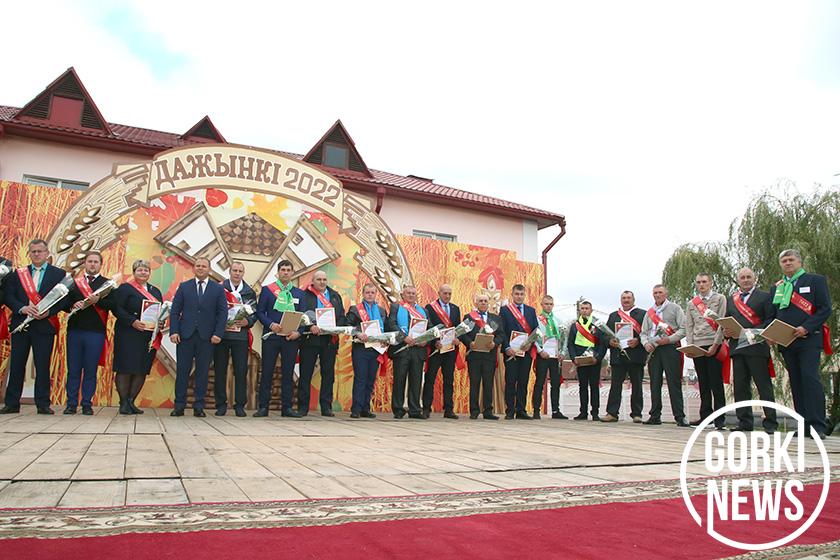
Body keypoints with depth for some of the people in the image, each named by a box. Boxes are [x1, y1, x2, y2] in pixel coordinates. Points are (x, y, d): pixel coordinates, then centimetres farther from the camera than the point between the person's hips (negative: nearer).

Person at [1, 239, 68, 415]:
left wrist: (49, 312, -15)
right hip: (20, 324, 2)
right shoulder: (17, 274, 13)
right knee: (16, 365, 6)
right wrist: (22, 308, -12)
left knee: (43, 365, 0)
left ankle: (43, 404, 7)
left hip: (44, 325, -2)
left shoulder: (58, 274, 5)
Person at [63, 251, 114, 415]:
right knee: (73, 369, 5)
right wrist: (73, 305, -11)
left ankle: (87, 404, 8)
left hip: (95, 332, -2)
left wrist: (97, 301, -21)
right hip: (74, 330, 2)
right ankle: (71, 404, 12)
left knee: (91, 370, 1)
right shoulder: (74, 282, 16)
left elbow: (112, 304, -4)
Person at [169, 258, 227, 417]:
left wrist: (218, 333, -7)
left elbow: (223, 313, 3)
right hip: (185, 335, 1)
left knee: (203, 372, 3)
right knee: (182, 371, 2)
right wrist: (173, 331, -5)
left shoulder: (218, 289, 7)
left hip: (207, 337, 0)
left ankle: (199, 407, 11)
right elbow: (175, 311, 7)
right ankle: (179, 406, 11)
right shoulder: (184, 287, 10)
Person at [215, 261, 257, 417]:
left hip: (241, 335, 1)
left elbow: (255, 313, 8)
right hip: (221, 333, -1)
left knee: (241, 371, 0)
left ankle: (240, 405, 9)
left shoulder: (249, 292, 10)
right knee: (220, 370, 3)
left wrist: (247, 322, -11)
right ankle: (221, 404, 12)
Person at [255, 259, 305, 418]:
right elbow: (260, 312, 2)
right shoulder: (267, 289, 7)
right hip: (271, 337, -2)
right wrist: (271, 324, -15)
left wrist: (298, 332, -7)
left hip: (291, 338, 2)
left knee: (288, 373, 4)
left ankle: (287, 407, 10)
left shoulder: (299, 293, 13)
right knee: (267, 372, 0)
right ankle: (263, 407, 7)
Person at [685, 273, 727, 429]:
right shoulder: (691, 303, 16)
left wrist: (715, 345, -11)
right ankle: (705, 416, 11)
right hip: (697, 346, 4)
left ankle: (719, 419, -1)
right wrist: (690, 346, -1)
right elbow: (689, 327, 12)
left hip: (714, 346, -4)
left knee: (716, 383, -5)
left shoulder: (720, 299, 5)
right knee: (703, 384, 6)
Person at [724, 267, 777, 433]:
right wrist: (726, 331, -4)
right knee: (740, 387, 5)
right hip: (737, 347, 5)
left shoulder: (765, 297, 5)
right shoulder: (730, 300, 19)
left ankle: (770, 423, 3)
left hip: (757, 346, -4)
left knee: (764, 386, -2)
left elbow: (770, 320, -4)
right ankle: (745, 422, 12)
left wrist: (752, 332, -16)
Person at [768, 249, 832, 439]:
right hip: (786, 343, 5)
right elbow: (772, 315, 19)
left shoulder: (815, 280, 5)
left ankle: (818, 426, -11)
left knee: (810, 379, -13)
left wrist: (806, 327, -17)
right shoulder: (776, 287, 18)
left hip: (808, 338, -5)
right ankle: (804, 426, 8)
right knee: (796, 383, 5)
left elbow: (825, 308, -4)